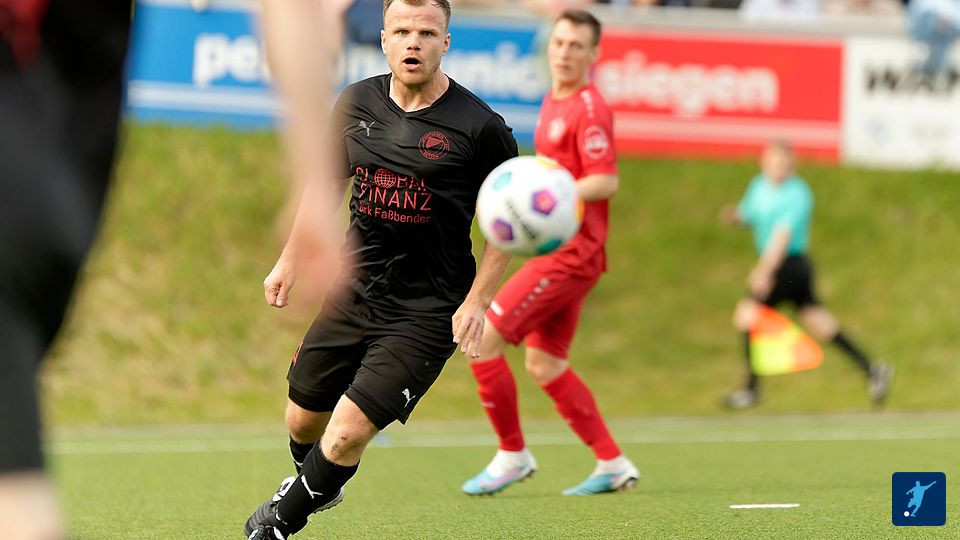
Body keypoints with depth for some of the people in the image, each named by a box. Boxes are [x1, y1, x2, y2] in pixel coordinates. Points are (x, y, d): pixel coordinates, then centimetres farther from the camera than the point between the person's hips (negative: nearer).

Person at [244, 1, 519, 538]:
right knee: (302, 421, 15)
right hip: (355, 292, 5)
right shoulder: (357, 103, 1)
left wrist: (476, 302, -10)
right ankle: (314, 486, 51)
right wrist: (290, 260, 18)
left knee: (346, 435, -13)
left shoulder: (478, 126, -13)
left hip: (428, 312, -5)